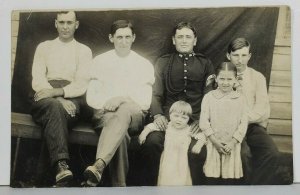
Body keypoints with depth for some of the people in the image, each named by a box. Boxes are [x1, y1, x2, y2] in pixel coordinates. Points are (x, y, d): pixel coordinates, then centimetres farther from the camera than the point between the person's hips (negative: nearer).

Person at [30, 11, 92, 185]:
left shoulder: (84, 51, 17)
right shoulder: (44, 47, 20)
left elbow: (82, 85, 2)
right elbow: (38, 80, 5)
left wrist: (56, 92, -18)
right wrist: (60, 100, -14)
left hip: (71, 100, 0)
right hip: (45, 100, 1)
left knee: (55, 111, -35)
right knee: (54, 106, -35)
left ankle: (60, 167, -37)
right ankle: (62, 164, -46)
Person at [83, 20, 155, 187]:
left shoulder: (145, 65, 10)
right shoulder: (100, 61, 13)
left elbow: (145, 102, 3)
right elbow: (91, 98, 7)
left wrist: (123, 99, -16)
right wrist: (107, 103, -15)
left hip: (134, 115, 0)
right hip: (105, 113, 1)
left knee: (125, 110, -40)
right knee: (121, 132, -38)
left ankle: (99, 166, -55)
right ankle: (119, 185, -40)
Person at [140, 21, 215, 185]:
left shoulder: (205, 64, 16)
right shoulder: (163, 62, 17)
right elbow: (155, 94, 11)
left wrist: (202, 119, -9)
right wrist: (157, 114, -9)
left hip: (196, 118, 0)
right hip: (168, 116, 1)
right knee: (151, 142, -28)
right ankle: (150, 186, -9)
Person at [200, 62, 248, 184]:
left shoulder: (240, 98, 3)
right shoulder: (209, 97, 1)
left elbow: (243, 123, -1)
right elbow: (203, 122, -3)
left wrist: (232, 143, -9)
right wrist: (215, 142, -9)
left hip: (232, 145, 1)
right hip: (213, 144, 0)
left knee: (232, 180, 2)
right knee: (212, 179, 0)